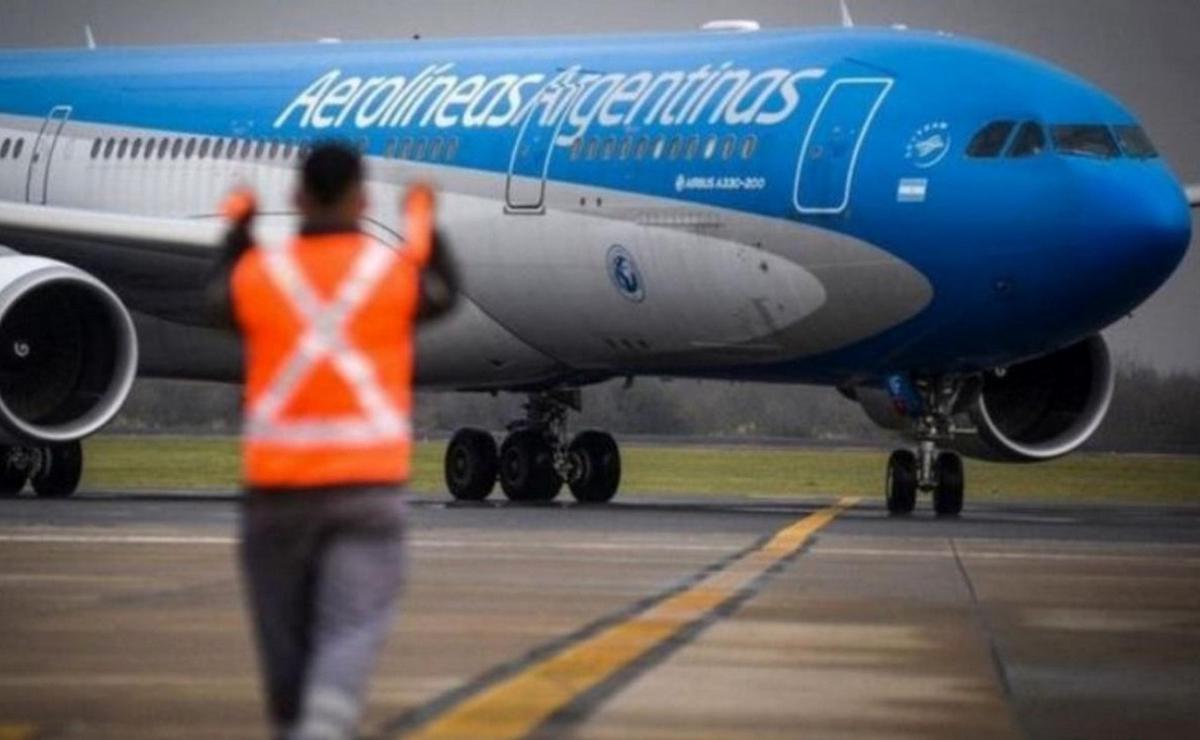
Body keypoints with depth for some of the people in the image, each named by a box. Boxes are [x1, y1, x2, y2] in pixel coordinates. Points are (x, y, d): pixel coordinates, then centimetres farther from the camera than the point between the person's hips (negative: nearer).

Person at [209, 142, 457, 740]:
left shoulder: (258, 273, 0)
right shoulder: (395, 272, -1)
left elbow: (220, 302, 24)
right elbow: (443, 295, 22)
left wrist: (236, 230, 39)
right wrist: (426, 229, 37)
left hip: (277, 482, 1)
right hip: (367, 482, -1)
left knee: (285, 633, 14)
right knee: (351, 630, -8)